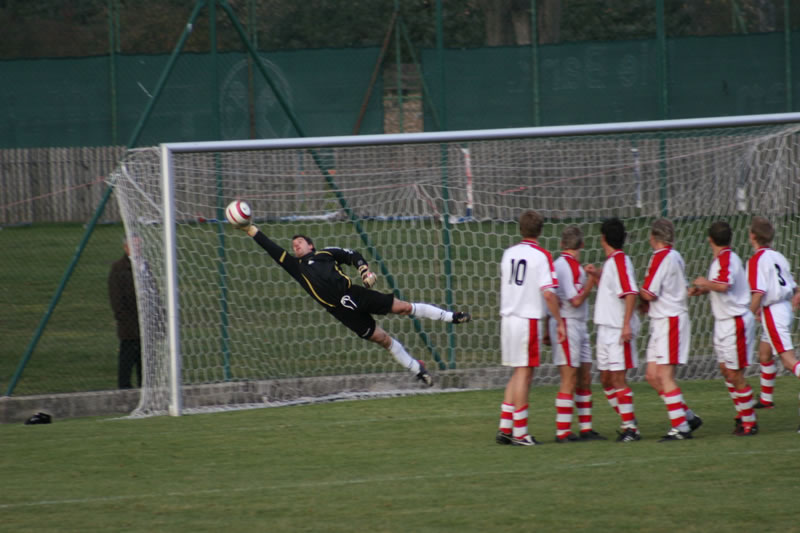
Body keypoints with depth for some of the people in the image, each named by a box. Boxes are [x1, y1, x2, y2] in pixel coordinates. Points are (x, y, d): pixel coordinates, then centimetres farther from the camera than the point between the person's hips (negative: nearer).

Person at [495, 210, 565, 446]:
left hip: (508, 318, 6)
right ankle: (519, 433, 1)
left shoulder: (509, 253, 9)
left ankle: (504, 428, 12)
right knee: (524, 373, -1)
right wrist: (559, 321, -9)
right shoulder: (541, 256, -10)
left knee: (518, 373, 16)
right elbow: (548, 293, -16)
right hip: (530, 319, -6)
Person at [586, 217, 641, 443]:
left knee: (618, 379, -10)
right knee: (606, 380, 12)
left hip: (618, 330, -10)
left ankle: (630, 428, -7)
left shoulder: (620, 261, -13)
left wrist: (627, 325, -27)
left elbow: (630, 293, -21)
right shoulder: (610, 262, 16)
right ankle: (627, 422, 20)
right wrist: (596, 275, 15)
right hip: (606, 329, 10)